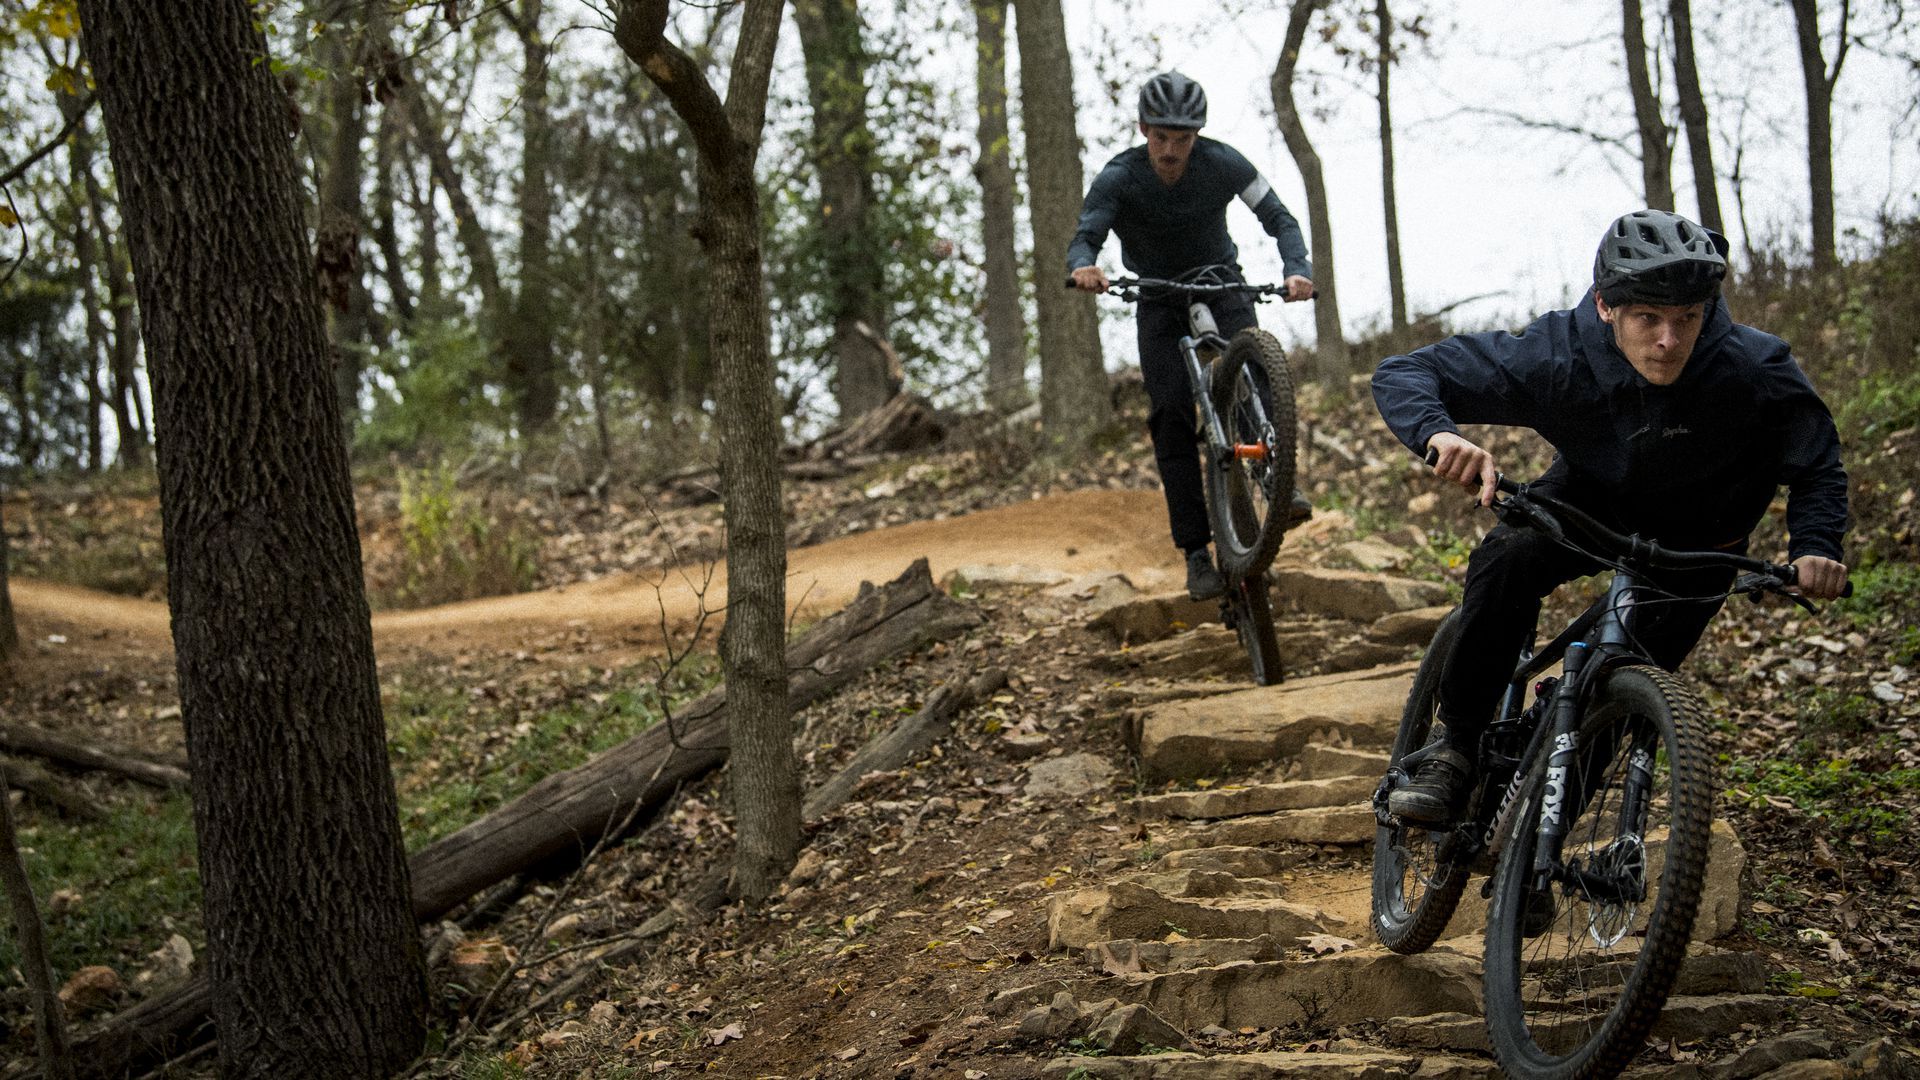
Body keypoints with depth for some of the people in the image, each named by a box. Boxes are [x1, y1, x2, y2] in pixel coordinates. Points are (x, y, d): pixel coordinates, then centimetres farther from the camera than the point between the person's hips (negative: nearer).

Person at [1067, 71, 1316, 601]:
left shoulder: (1223, 163, -18)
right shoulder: (1118, 179, -20)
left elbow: (1279, 218, -13)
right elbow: (1084, 238, -28)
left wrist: (1298, 270, -32)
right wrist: (1083, 267, -53)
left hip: (1221, 283, 0)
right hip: (1159, 298, 0)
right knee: (1171, 416, -13)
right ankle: (1196, 551, -12)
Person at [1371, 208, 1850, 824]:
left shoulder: (1754, 370, -33)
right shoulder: (1556, 357, -33)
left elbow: (1816, 467, -14)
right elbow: (1401, 375, -31)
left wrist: (1815, 545, -34)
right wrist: (1441, 435, -53)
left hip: (1697, 532, 0)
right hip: (1592, 496, 0)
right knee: (1507, 562, -29)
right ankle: (1456, 755, -18)